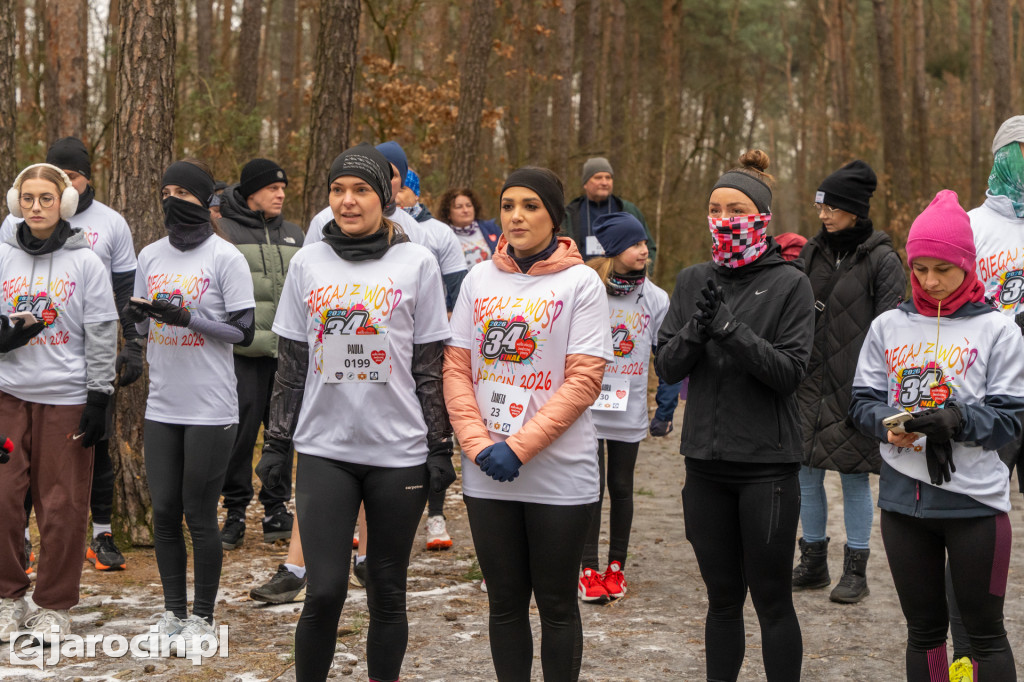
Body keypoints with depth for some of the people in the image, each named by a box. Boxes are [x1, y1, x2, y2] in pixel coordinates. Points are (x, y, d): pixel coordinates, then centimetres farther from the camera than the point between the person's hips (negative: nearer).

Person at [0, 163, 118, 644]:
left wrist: (99, 400, -4)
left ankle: (54, 607, 14)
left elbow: (102, 336, 0)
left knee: (61, 506, 2)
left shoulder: (86, 262, 0)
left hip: (66, 398, -2)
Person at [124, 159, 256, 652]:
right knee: (164, 512, 8)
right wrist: (137, 314, -5)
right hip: (161, 407, 5)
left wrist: (188, 317, -19)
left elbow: (244, 332, -8)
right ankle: (173, 612, 21)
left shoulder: (225, 258, -7)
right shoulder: (150, 256, 9)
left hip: (210, 409, -5)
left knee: (200, 516, 0)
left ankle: (202, 617, 13)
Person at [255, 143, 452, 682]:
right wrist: (276, 443, 8)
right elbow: (290, 365, 10)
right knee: (325, 590, -7)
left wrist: (440, 447, 0)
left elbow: (431, 366, 3)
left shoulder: (417, 263, 1)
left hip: (399, 453, -1)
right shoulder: (308, 263, 6)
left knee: (387, 592, 8)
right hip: (324, 450, 1)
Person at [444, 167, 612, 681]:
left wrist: (518, 448, -16)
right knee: (505, 601, 11)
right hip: (486, 478, 3)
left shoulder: (581, 282, -3)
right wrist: (479, 446, -9)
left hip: (560, 473, -3)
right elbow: (456, 370, 5)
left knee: (557, 604, 6)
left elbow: (584, 380, -10)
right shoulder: (480, 279, 8)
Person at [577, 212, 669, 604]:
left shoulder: (655, 298, 2)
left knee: (621, 487, 11)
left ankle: (616, 566, 22)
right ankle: (588, 569, 9)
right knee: (591, 487, 0)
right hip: (588, 406, -2)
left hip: (630, 409, 3)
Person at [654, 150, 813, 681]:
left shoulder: (789, 283, -5)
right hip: (706, 461, 4)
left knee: (771, 599, 4)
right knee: (722, 597, 13)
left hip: (767, 464, -4)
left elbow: (790, 370, -13)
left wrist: (729, 328, -22)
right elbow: (665, 366, 3)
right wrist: (695, 330, -16)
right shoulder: (693, 281, 8)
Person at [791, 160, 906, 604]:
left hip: (855, 388, -5)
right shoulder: (812, 253, 9)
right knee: (807, 473, 8)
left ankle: (856, 572, 12)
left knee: (854, 478, 2)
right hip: (810, 382, 5)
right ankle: (813, 563, 21)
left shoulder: (882, 260, -6)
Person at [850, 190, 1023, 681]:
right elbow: (863, 402, 6)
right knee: (923, 630, 15)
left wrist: (958, 420, -25)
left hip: (975, 500, -3)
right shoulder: (888, 327, 7)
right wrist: (890, 424, -16)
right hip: (903, 498, 3)